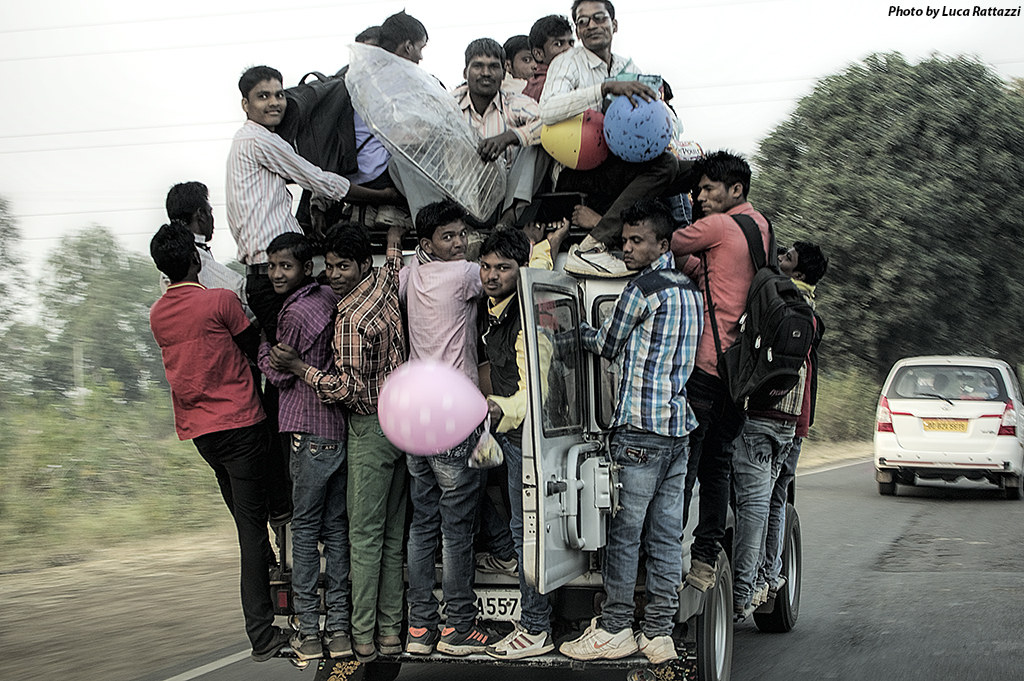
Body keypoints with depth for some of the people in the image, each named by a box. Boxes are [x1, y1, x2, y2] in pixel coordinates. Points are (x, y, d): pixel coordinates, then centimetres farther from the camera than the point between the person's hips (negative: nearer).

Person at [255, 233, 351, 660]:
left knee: (305, 529, -1)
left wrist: (260, 345, 10)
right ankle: (338, 628, 11)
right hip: (339, 427, 8)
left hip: (308, 431, -8)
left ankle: (309, 630, 0)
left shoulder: (293, 313, -13)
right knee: (336, 528, 9)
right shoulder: (328, 297, 10)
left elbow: (281, 375, -4)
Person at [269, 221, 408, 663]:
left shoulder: (350, 320, -21)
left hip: (371, 427, -8)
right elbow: (395, 259, 27)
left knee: (365, 535, -2)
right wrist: (395, 235, 45)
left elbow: (351, 388, -19)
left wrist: (298, 368, -14)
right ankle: (390, 630, 15)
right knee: (393, 534, 11)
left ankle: (363, 637, 2)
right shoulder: (387, 282, 2)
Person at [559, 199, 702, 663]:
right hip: (680, 424, 8)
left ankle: (615, 628, 2)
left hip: (640, 426, -8)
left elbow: (607, 345, 3)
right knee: (666, 534, 7)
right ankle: (659, 633, 8)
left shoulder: (642, 289, -9)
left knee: (624, 531, -2)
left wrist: (575, 330, 20)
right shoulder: (690, 291, 16)